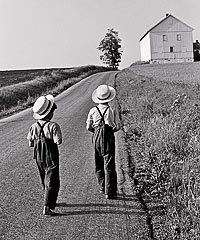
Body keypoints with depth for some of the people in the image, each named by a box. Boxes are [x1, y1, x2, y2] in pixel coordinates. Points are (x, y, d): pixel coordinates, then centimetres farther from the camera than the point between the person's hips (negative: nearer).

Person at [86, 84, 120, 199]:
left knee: (98, 164, 16)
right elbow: (118, 126, -3)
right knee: (109, 165, 1)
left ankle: (103, 187, 25)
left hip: (96, 138, 2)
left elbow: (88, 127, 3)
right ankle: (109, 191, 2)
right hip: (109, 138, -2)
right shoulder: (112, 111, -8)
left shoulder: (93, 111, -3)